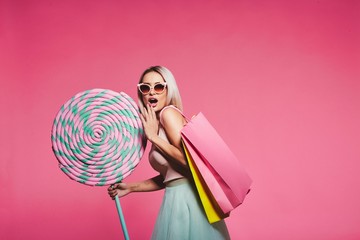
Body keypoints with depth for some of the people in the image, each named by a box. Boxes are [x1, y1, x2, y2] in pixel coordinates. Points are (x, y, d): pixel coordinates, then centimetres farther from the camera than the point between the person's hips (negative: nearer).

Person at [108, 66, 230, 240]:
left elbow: (188, 161, -21)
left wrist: (153, 137, -14)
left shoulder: (169, 112, -11)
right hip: (177, 199, 8)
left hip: (187, 198, -8)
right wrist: (131, 187, 15)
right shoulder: (155, 125, 13)